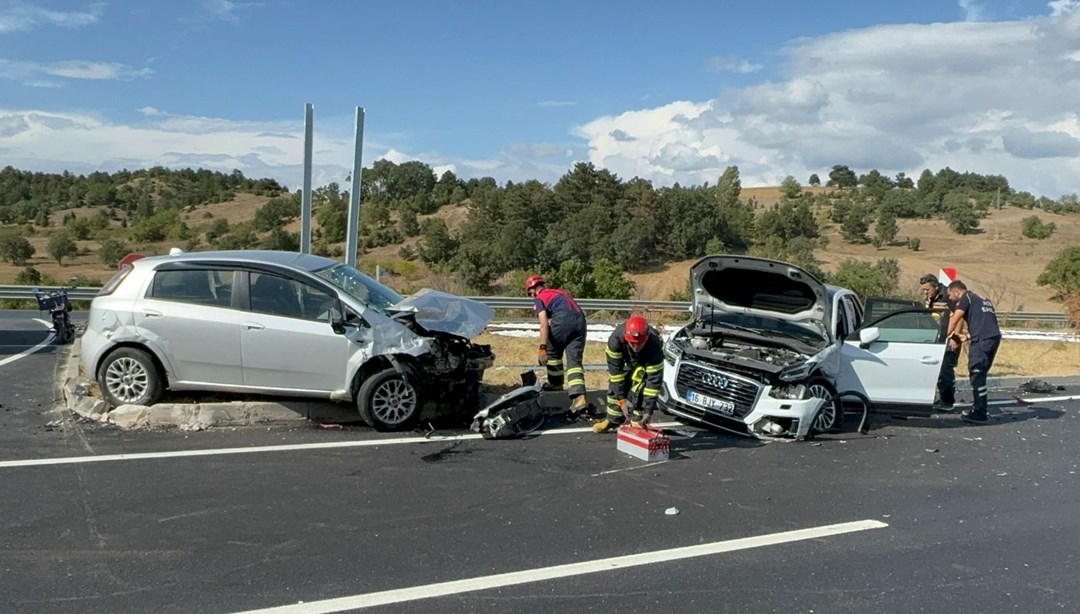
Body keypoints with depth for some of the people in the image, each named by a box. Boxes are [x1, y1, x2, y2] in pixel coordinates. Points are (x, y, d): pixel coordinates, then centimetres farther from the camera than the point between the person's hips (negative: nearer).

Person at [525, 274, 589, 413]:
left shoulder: (539, 299, 12)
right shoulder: (561, 292, 32)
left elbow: (544, 324, -3)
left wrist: (542, 348, -9)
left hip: (563, 319, -5)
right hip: (580, 319, 6)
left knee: (553, 351, 22)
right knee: (575, 360, 1)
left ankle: (556, 383, 34)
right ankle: (579, 397, -14)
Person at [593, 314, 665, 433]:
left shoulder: (654, 346, -43)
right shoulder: (616, 338, -40)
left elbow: (655, 379, -38)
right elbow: (615, 368, -31)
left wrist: (648, 410, -38)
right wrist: (621, 399, -32)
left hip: (647, 360, -3)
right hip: (626, 358, 3)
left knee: (639, 388, -21)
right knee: (614, 385, -1)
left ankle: (638, 423, -6)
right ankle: (613, 420, 18)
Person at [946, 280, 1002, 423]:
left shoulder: (966, 298, 2)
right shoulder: (982, 299, 27)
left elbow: (954, 320, -5)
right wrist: (968, 336, 29)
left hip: (982, 340, -9)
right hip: (995, 337, 9)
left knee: (977, 375, -7)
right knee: (980, 375, 16)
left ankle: (980, 413, -8)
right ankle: (978, 409, 22)